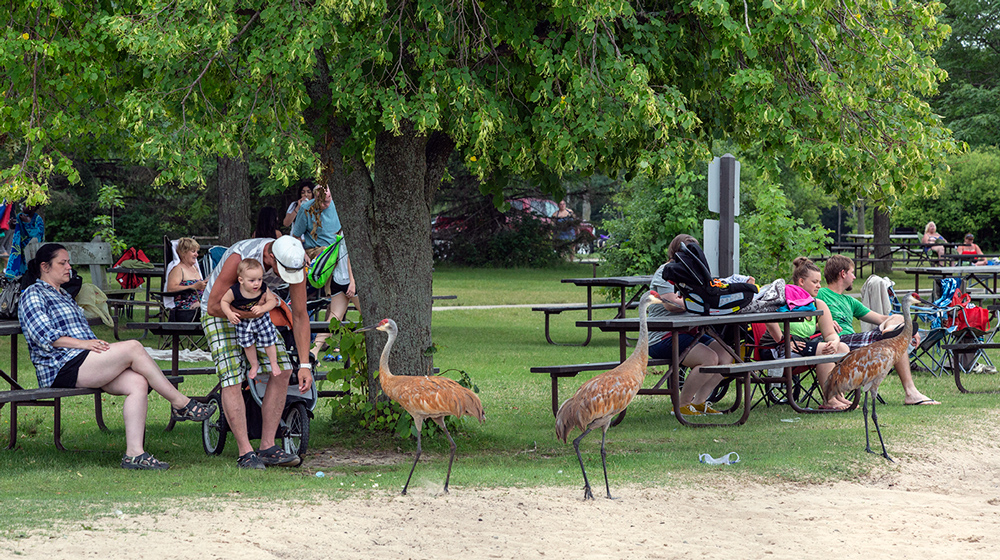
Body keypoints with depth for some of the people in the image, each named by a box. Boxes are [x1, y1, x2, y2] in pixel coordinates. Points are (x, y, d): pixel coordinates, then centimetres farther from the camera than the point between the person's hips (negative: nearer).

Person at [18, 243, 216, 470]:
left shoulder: (64, 296, 32)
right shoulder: (33, 294, 4)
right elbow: (43, 335, -11)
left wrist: (97, 345, 9)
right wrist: (82, 343, -19)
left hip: (86, 368, 9)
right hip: (62, 368, -9)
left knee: (138, 382, -18)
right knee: (133, 347, -22)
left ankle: (134, 453, -25)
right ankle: (181, 404, -14)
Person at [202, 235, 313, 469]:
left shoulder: (294, 263, -20)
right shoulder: (239, 258, -36)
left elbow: (300, 316, -11)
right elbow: (213, 306, -27)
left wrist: (304, 365, -13)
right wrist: (250, 314, -33)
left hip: (257, 310, 5)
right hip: (219, 311, -5)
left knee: (282, 370, -7)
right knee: (231, 378, -18)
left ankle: (267, 447, -2)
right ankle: (245, 453, -16)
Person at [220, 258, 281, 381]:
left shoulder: (263, 289, -26)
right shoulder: (234, 291, -31)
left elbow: (272, 300, -18)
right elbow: (224, 301, -16)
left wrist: (262, 308, -36)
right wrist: (229, 314, -31)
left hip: (261, 319, 0)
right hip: (243, 322, 0)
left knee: (268, 341, 9)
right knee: (248, 345, 13)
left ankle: (274, 363, 35)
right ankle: (254, 365, 39)